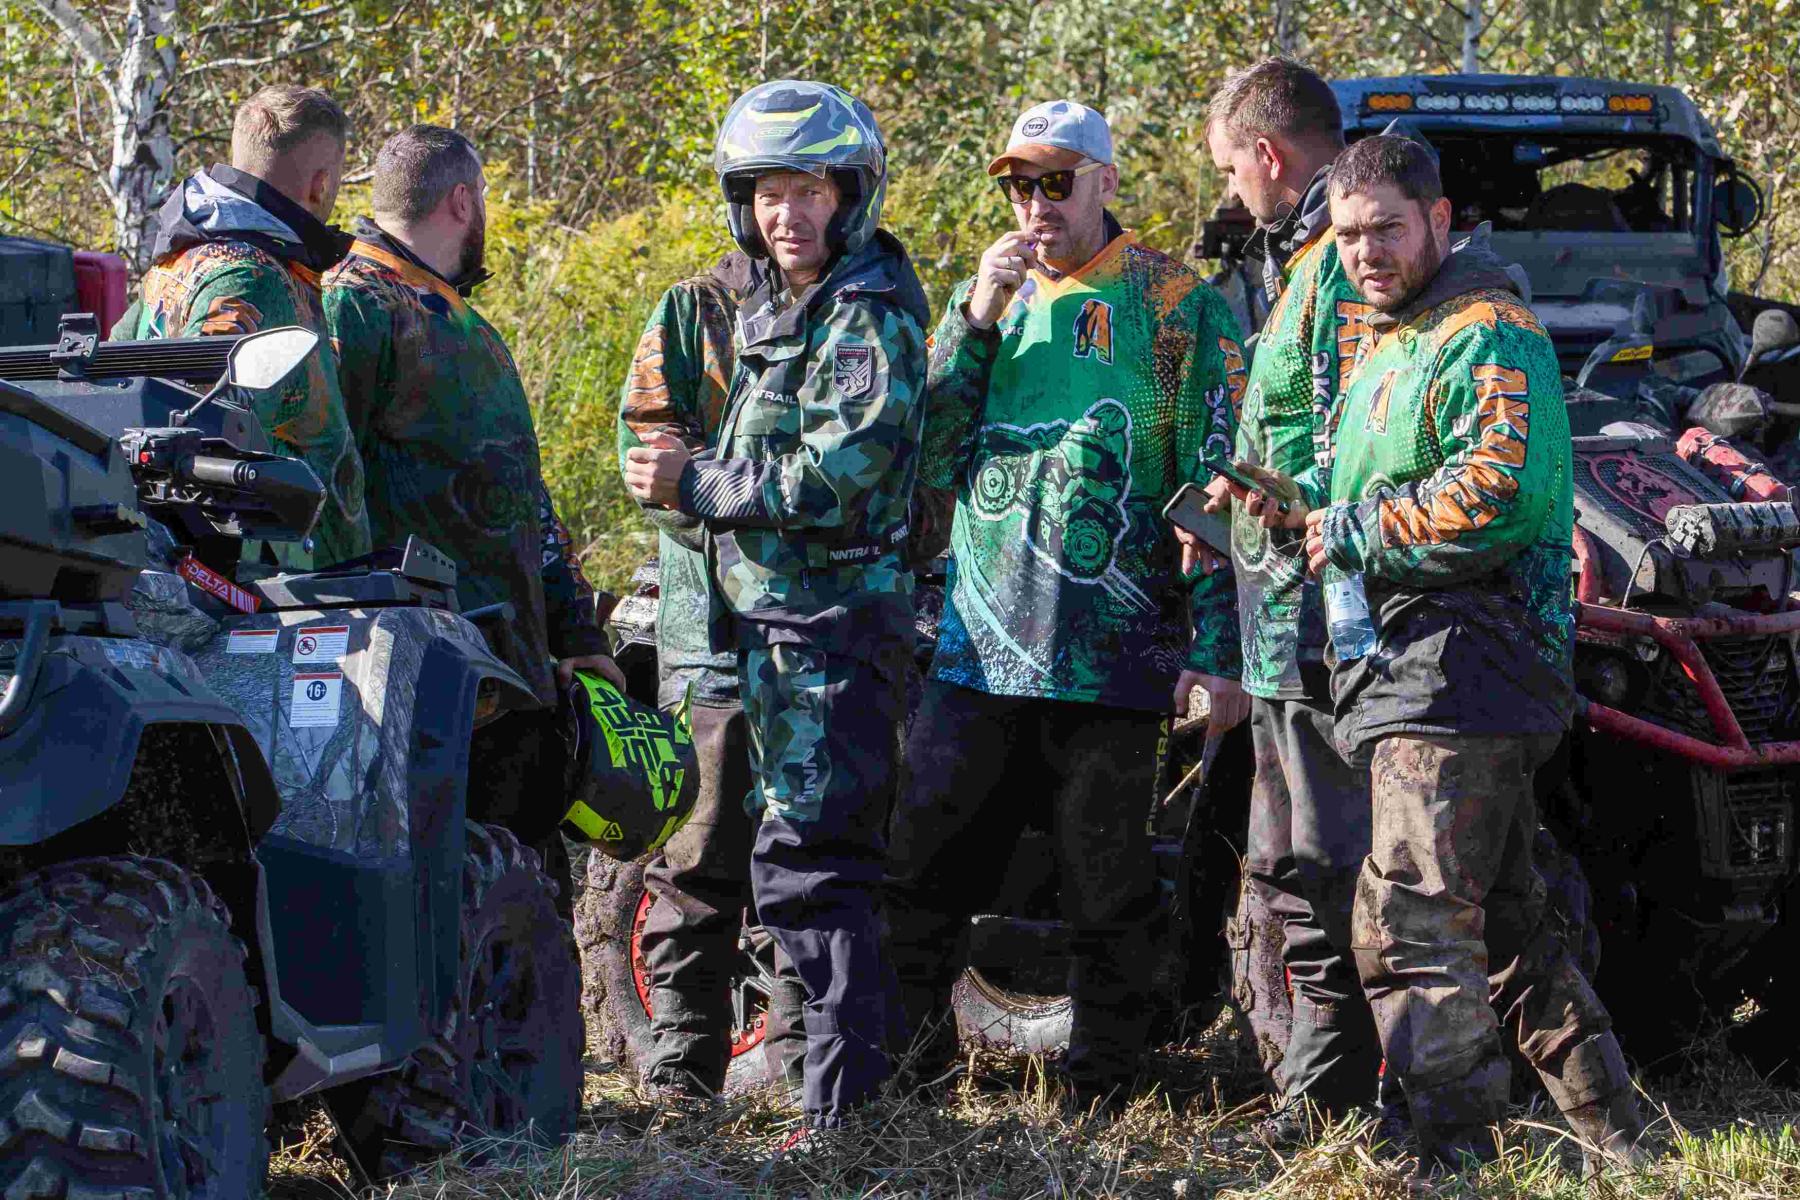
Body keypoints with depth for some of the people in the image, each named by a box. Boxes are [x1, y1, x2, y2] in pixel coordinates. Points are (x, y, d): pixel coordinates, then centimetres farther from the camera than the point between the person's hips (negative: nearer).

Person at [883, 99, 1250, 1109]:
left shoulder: (1180, 305, 2)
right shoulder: (987, 296, 14)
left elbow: (1215, 489, -1)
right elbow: (930, 463, 5)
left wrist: (1216, 652, -8)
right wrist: (976, 322, -6)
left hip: (1114, 657, -4)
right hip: (981, 646, 4)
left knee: (1109, 894, 2)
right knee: (921, 876, 3)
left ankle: (1102, 1082, 11)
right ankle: (910, 1064, 16)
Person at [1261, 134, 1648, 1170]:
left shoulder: (1489, 336, -10)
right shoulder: (1390, 347, 22)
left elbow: (1499, 497, -22)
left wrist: (1353, 533, -14)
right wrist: (1299, 515, 10)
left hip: (1460, 678, -11)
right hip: (1420, 675, 11)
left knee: (1414, 925, -14)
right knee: (1501, 920, 15)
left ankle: (1456, 1152, -13)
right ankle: (1615, 1134, 22)